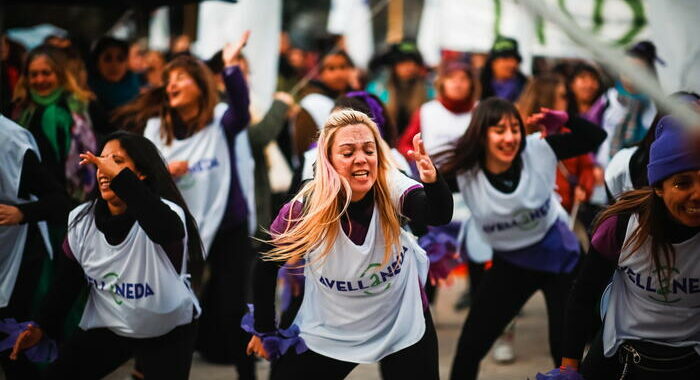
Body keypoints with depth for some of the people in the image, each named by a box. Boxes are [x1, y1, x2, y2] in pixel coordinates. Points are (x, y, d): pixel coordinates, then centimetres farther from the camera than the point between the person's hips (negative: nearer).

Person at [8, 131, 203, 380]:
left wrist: (120, 177, -61)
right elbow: (67, 282, 4)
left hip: (169, 330, -4)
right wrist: (43, 327, -9)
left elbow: (166, 229, -51)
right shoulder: (81, 221, -7)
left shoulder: (165, 213, -24)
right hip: (108, 326, 4)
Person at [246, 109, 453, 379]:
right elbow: (267, 266, -6)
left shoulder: (391, 188, -21)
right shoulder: (305, 210, -22)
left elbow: (440, 215, -40)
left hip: (403, 324, 0)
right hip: (330, 332, 0)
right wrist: (264, 330, 1)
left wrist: (432, 181, -61)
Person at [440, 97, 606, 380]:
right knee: (469, 347, 3)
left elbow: (596, 137, -13)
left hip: (559, 258, -1)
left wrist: (566, 120, -30)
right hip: (510, 264, 1)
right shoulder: (463, 174, -21)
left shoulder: (538, 150, -19)